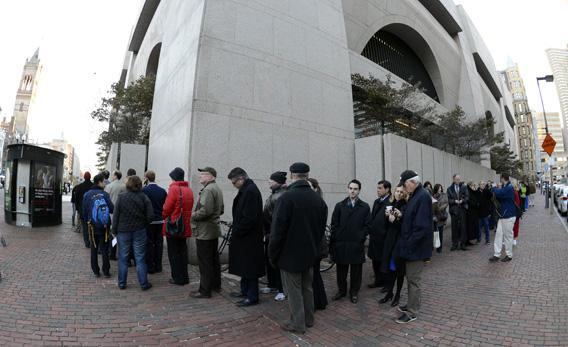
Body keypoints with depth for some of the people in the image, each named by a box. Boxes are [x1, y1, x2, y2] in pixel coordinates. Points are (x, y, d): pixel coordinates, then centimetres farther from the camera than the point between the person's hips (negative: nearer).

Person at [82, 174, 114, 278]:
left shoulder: (87, 195, -1)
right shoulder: (104, 194, -10)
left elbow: (84, 212, 2)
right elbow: (112, 209, -16)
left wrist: (86, 223, 15)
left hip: (92, 227, 2)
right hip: (104, 226, -2)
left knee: (94, 250, 13)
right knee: (104, 250, 8)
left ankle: (96, 271, 17)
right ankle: (106, 271, 12)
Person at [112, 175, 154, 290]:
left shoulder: (121, 197, -6)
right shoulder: (144, 197, -7)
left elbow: (116, 215, -4)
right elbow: (150, 216, -8)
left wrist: (115, 230, 5)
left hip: (123, 231, 1)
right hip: (139, 231, 0)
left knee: (123, 258, 13)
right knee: (140, 258, 7)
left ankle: (122, 283, 23)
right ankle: (144, 284, 14)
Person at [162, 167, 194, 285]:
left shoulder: (174, 189, -14)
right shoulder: (189, 190, 7)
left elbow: (167, 208, -14)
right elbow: (189, 207, 8)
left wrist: (164, 216, 5)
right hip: (185, 226, 6)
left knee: (173, 253, 5)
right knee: (183, 251, 15)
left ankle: (178, 278, 10)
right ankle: (184, 277, 22)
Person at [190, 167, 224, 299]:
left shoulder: (208, 190, -18)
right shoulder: (217, 189, 14)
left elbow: (205, 210, -27)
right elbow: (221, 209, 21)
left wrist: (193, 215, -12)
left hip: (204, 232, -10)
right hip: (214, 230, 10)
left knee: (205, 262, -1)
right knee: (214, 259, 18)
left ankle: (205, 290, 8)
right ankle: (216, 284, 30)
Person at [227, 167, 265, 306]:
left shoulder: (251, 191, -20)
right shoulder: (246, 190, 12)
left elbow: (249, 218, -25)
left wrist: (237, 231, -15)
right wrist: (236, 230, 11)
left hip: (250, 238, -10)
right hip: (244, 236, 10)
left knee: (250, 267, 1)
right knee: (244, 265, 20)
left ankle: (252, 297, 14)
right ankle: (245, 291, 34)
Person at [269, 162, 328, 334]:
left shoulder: (286, 198, -21)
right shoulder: (318, 198, 0)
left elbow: (278, 229, -19)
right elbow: (322, 226, 7)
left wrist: (273, 253, -7)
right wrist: (314, 247, 16)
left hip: (290, 253, -6)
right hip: (310, 252, 7)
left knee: (294, 290, 8)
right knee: (307, 287, 21)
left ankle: (298, 323, 20)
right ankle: (309, 319, 34)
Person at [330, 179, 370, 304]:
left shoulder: (365, 207, 3)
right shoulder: (339, 206, 5)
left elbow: (367, 225, 1)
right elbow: (334, 224, 3)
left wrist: (360, 238, -7)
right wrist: (334, 240, -2)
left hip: (357, 244, -1)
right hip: (340, 243, 1)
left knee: (356, 270, 9)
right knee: (341, 269, 10)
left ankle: (354, 292, 26)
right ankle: (341, 290, 28)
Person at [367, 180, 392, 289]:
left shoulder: (391, 202, -15)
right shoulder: (377, 202, 13)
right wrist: (370, 230, 11)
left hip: (384, 238, -8)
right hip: (375, 237, 8)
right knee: (376, 261, 15)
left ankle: (387, 283, 23)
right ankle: (379, 280, 30)